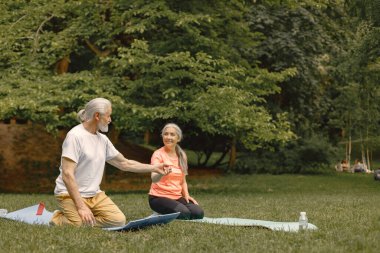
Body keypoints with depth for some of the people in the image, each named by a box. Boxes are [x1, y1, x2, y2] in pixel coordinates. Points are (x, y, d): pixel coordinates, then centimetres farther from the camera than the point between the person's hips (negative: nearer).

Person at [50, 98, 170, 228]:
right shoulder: (75, 136, -14)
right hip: (70, 194, -6)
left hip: (95, 194, 7)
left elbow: (124, 163, 20)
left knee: (119, 220, -13)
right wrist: (81, 206, -28)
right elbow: (67, 174, -21)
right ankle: (59, 218, 3)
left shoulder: (103, 139, 9)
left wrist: (153, 168, 15)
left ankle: (84, 219, 6)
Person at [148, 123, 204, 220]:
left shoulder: (182, 156, 9)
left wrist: (186, 195, 0)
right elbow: (154, 179, -25)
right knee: (184, 212, -30)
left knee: (198, 213, -19)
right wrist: (162, 173, -47)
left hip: (177, 197, 6)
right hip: (159, 197, -5)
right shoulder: (158, 154, -9)